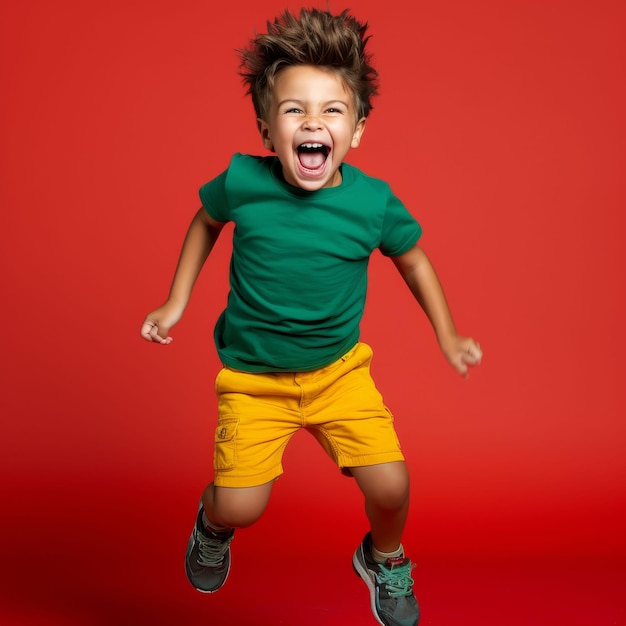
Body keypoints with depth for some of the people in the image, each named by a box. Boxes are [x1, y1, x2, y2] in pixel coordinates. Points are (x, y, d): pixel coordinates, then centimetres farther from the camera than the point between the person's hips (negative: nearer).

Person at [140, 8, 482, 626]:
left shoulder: (373, 201, -16)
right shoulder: (241, 182, -17)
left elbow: (413, 259, 5)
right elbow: (204, 223, 6)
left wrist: (448, 337, 7)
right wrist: (176, 303, 6)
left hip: (340, 370, 1)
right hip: (252, 375, -1)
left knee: (390, 485, -8)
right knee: (240, 507, -7)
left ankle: (385, 560, 31)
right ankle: (211, 523, 35)